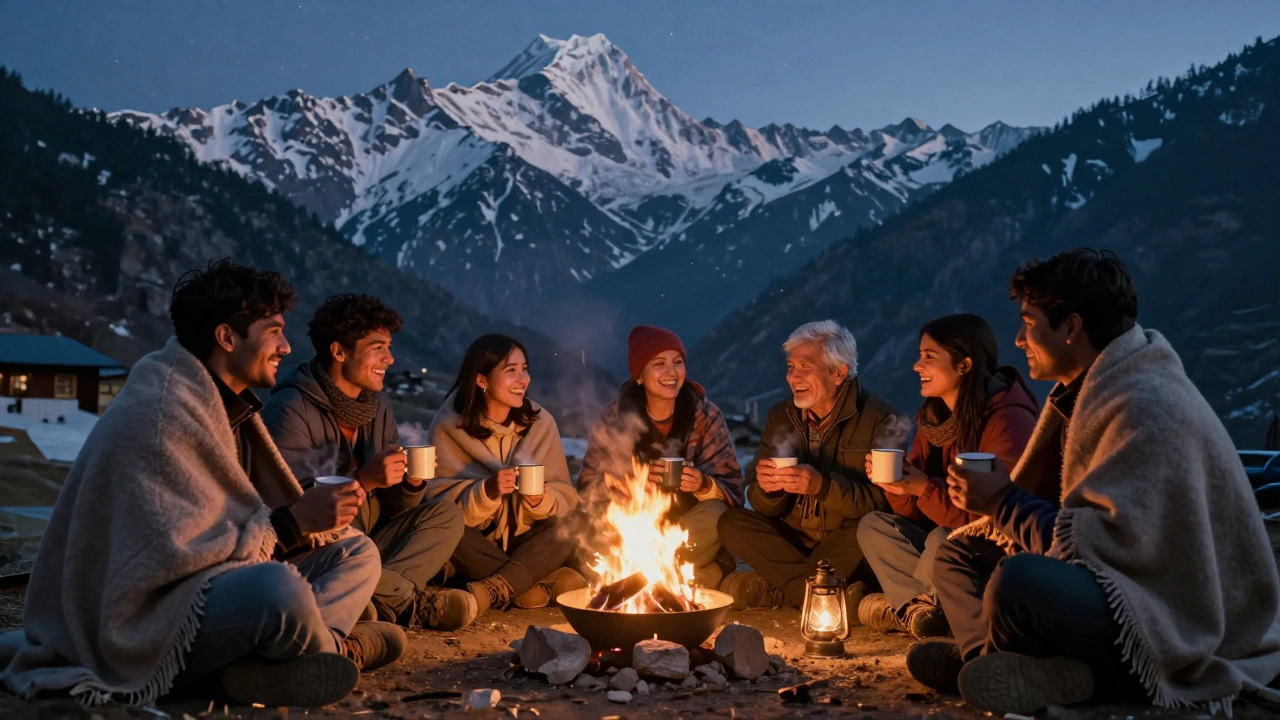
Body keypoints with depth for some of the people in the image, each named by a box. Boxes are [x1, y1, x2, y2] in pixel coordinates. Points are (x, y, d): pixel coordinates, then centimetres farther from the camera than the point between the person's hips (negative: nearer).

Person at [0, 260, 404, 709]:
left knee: (358, 552, 6)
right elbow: (173, 554, -25)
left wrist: (314, 516, -6)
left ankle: (266, 665, -18)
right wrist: (293, 522, -21)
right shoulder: (157, 415, -19)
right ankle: (336, 649, -2)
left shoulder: (227, 403, 11)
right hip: (148, 625, -10)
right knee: (280, 587, -37)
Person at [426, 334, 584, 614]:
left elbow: (566, 499, -2)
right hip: (475, 550, -2)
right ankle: (542, 586, -24)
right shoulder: (449, 427, -8)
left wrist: (542, 501, -24)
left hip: (526, 543, 2)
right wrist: (486, 491, -31)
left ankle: (489, 591, -33)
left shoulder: (540, 422, -1)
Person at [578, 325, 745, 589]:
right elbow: (589, 485, -7)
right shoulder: (615, 415, -4)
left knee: (714, 515, -31)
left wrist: (704, 486, -29)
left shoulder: (707, 414, -3)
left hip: (690, 529, 1)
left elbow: (732, 487, -6)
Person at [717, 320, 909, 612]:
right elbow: (765, 507, 3)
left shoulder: (882, 419, -9)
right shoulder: (780, 416, 6)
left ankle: (771, 589, -20)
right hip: (794, 539, 5)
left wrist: (823, 486, -32)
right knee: (731, 524, -16)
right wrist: (767, 487, -21)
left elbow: (885, 502, -19)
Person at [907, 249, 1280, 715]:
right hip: (1119, 590, 11)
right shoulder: (1101, 389, 11)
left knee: (1019, 580, -37)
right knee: (959, 554, 10)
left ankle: (988, 660, -6)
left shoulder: (1147, 406, -19)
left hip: (1183, 635, -11)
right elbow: (1078, 517, 11)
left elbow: (1106, 544, -24)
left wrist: (1004, 503, -14)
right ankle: (1038, 671, -13)